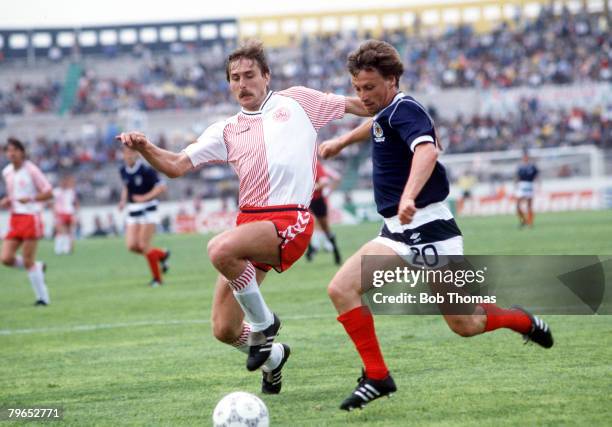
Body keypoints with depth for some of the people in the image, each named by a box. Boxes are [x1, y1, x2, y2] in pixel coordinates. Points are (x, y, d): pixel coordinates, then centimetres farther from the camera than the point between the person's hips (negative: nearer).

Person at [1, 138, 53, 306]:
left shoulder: (31, 170, -9)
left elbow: (48, 192, -9)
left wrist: (30, 199, -22)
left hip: (31, 218, -7)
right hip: (15, 218, 7)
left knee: (28, 260, -7)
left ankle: (43, 297, 5)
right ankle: (38, 267, 20)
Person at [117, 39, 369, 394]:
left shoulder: (296, 101, 12)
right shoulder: (227, 131, 17)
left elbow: (355, 105, 21)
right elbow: (177, 166, 9)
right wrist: (144, 148, -8)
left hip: (289, 222, -5)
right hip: (249, 219, 5)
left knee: (221, 249, -34)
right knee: (224, 331, 0)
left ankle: (263, 324, -11)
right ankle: (272, 358, 34)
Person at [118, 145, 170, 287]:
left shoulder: (146, 170, -16)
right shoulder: (123, 171, 5)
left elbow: (161, 187, -16)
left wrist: (145, 197, -23)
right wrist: (123, 200, 5)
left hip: (148, 210, -6)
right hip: (133, 211, 6)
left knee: (143, 245, -11)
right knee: (132, 246, -5)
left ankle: (157, 278, 6)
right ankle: (162, 254, 21)